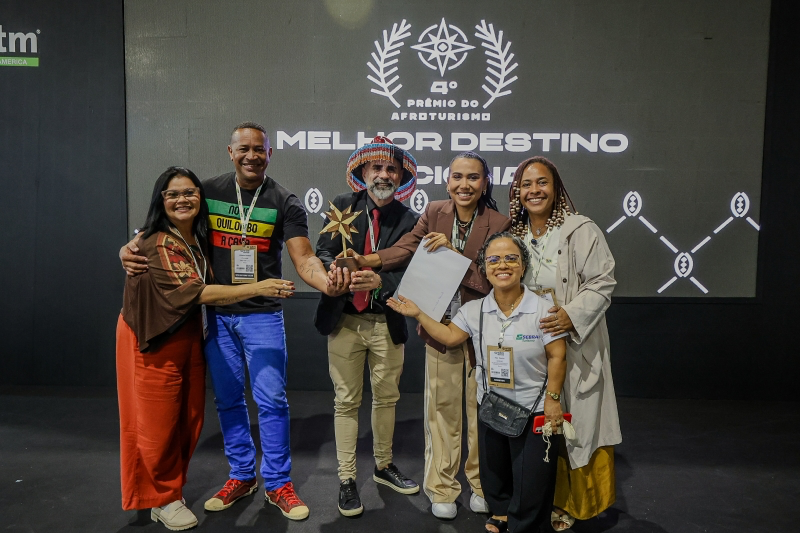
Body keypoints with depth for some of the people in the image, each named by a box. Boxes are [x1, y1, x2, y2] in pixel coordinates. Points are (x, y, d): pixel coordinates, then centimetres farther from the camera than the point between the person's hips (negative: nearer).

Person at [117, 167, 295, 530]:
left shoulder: (198, 240, 4)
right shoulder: (153, 245, -20)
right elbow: (193, 292, -27)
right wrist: (257, 288, -28)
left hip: (189, 339, 7)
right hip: (155, 343, -7)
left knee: (189, 420, 11)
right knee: (159, 422, 6)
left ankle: (172, 490, 30)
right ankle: (163, 500, 25)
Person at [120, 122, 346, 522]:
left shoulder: (284, 202, -4)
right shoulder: (207, 192, 2)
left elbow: (303, 258, -14)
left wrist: (327, 283, -35)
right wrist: (130, 248, -15)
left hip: (262, 315, -2)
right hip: (216, 313, 3)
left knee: (271, 400, -1)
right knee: (228, 399, 12)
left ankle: (277, 484, 17)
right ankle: (242, 476, 30)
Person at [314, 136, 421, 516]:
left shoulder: (408, 220, -3)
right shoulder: (343, 206, 0)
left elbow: (408, 273, -10)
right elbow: (323, 251, -5)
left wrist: (379, 280, -30)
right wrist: (334, 265, -28)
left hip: (386, 323, 1)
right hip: (344, 320, 0)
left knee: (386, 398, 16)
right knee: (346, 401, 8)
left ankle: (383, 467, 37)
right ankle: (346, 480, 22)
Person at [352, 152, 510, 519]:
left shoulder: (499, 224, -9)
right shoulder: (434, 212, 1)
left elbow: (490, 282, -15)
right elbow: (405, 249, -8)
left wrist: (452, 253, -24)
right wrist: (361, 261, -22)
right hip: (441, 326, 2)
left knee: (481, 408, 11)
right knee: (442, 408, 8)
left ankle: (481, 485, 31)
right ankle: (442, 488, 24)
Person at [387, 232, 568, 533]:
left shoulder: (542, 310, -15)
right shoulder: (474, 310, -4)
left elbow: (557, 356, -12)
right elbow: (449, 337, 5)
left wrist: (553, 398, -13)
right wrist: (418, 314, 0)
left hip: (534, 410, -4)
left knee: (532, 483, 6)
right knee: (494, 471, 22)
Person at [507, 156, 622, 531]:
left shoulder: (581, 230, -9)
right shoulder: (514, 235, 8)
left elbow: (602, 282, -13)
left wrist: (572, 315, -27)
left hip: (574, 348, -4)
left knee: (573, 425, 5)